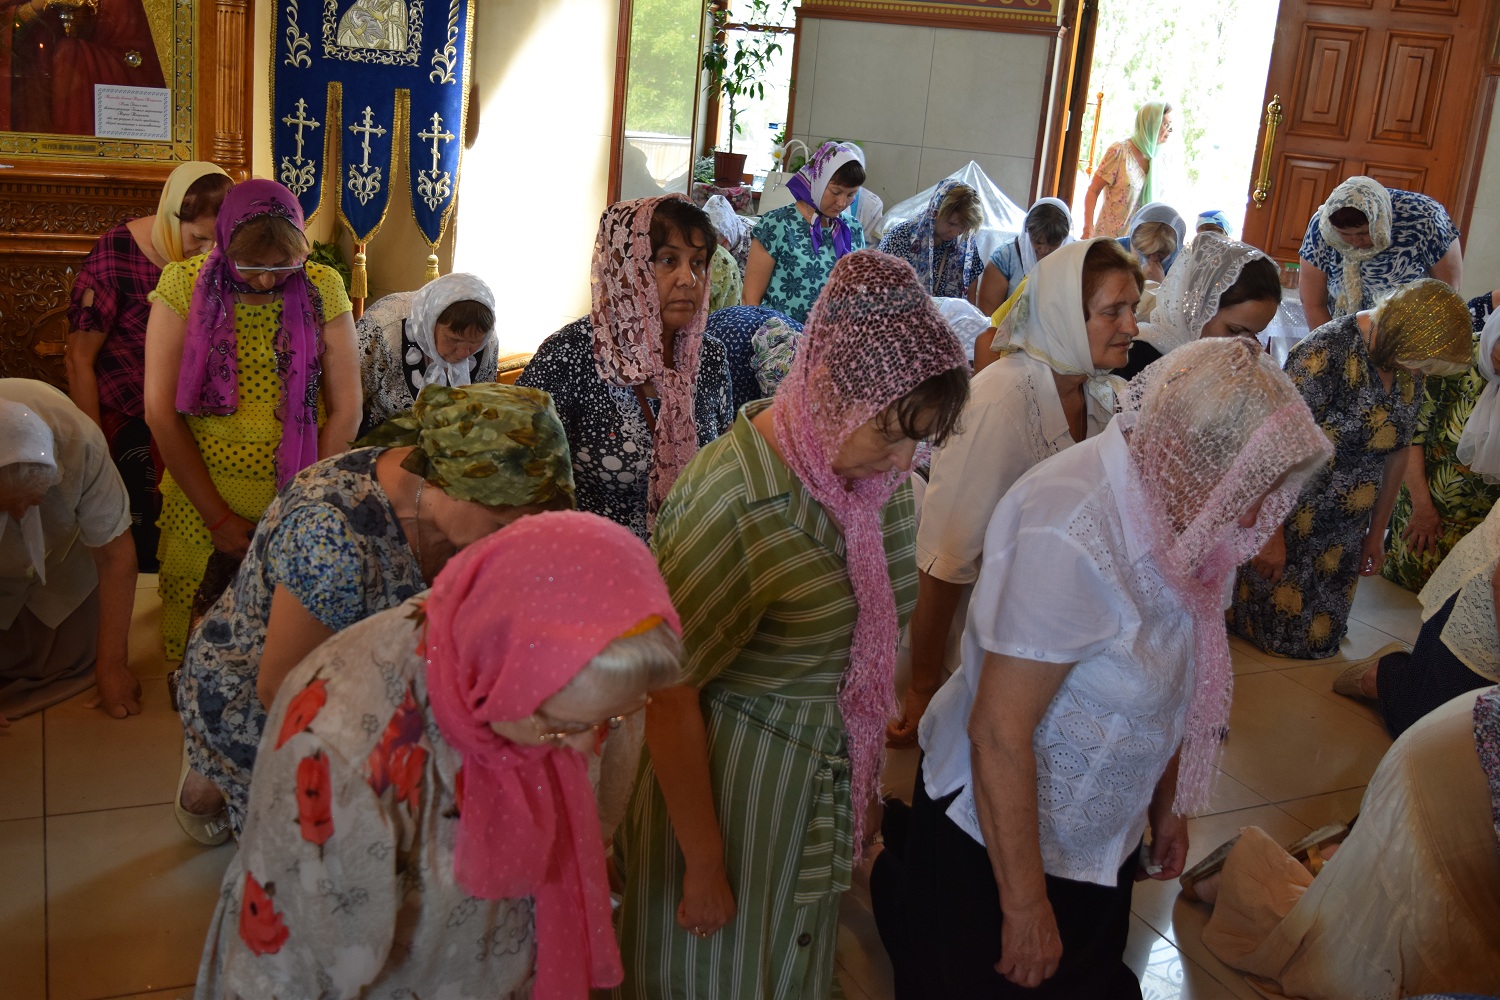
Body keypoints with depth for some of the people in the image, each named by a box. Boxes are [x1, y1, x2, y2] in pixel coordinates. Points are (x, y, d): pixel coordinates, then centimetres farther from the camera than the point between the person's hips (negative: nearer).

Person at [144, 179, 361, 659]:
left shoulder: (322, 289, -4)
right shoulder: (184, 286, -5)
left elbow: (345, 410, -5)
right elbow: (161, 411, -7)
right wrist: (218, 516, -9)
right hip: (201, 501, 0)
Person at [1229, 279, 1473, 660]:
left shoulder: (1408, 369, 1)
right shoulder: (1327, 353, -23)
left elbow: (1396, 453, 13)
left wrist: (1377, 533, 17)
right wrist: (1271, 536, -19)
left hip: (1344, 540, 7)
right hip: (1290, 529, -7)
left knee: (1319, 641, 13)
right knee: (1281, 634, 4)